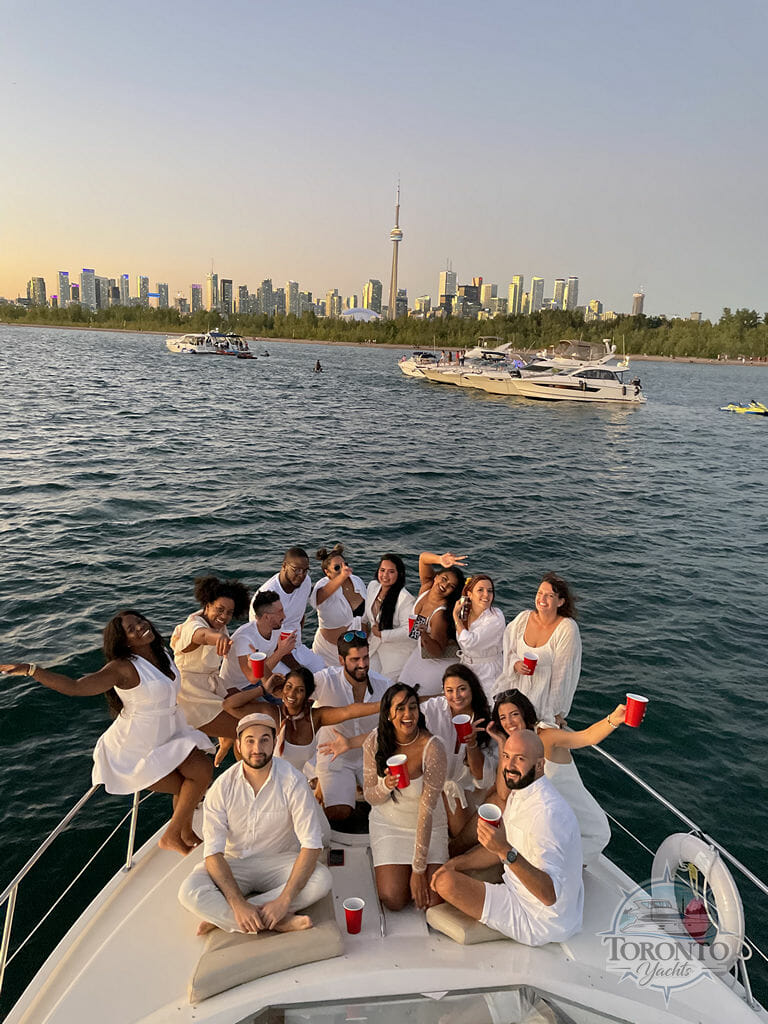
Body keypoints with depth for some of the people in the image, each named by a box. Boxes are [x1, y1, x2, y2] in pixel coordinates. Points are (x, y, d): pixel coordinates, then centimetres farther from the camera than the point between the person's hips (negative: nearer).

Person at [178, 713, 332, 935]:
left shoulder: (293, 782, -17)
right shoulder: (222, 787, -14)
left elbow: (311, 845, -20)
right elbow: (213, 852, -17)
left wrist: (284, 900, -30)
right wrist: (238, 904, -30)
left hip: (280, 861, 0)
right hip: (234, 864, 0)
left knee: (321, 880, -30)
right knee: (189, 892, -28)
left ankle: (220, 916, -20)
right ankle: (280, 922, -23)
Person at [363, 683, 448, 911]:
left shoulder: (432, 747, -25)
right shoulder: (374, 743, -15)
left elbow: (427, 810, -22)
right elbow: (370, 797, -5)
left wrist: (419, 869, -20)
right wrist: (385, 785, -30)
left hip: (429, 826, -1)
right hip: (388, 824, 1)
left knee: (431, 900, -12)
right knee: (393, 900, -11)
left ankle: (410, 867, 18)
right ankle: (389, 866, 20)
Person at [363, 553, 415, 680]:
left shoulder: (406, 599, -26)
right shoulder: (373, 585, -2)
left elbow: (408, 630, -26)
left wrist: (381, 634, -20)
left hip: (397, 652, -6)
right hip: (373, 646, 6)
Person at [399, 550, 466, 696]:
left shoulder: (442, 614, -32)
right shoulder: (427, 587, -14)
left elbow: (437, 652, -27)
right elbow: (423, 557, -19)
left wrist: (425, 635, -45)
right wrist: (440, 560, -38)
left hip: (441, 662, -7)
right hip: (421, 654, 7)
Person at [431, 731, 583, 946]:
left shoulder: (547, 813, -31)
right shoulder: (519, 794, 1)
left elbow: (550, 895, -35)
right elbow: (499, 851, 14)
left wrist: (507, 852, -46)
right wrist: (455, 863, 1)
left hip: (540, 923, -9)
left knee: (447, 882, -18)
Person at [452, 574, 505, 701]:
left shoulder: (496, 618, -20)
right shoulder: (464, 612, -1)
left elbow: (468, 642, -26)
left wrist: (455, 615, -17)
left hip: (486, 674, -5)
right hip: (465, 668, 5)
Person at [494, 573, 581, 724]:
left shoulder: (567, 628, -15)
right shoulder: (523, 618, -3)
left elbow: (562, 672, -12)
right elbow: (509, 651, 7)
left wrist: (556, 712, -9)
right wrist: (516, 664, -16)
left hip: (545, 693, -4)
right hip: (517, 687, 4)